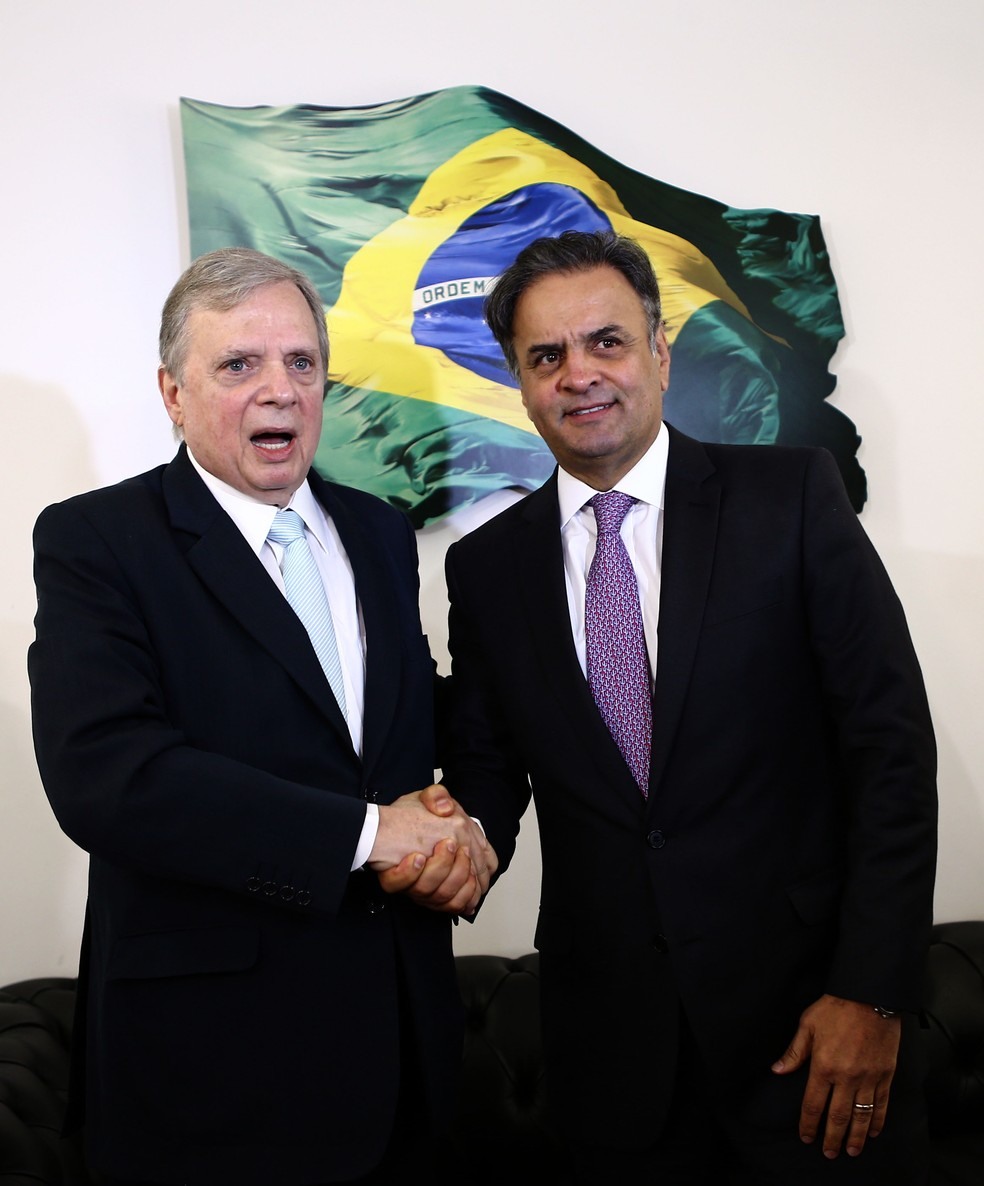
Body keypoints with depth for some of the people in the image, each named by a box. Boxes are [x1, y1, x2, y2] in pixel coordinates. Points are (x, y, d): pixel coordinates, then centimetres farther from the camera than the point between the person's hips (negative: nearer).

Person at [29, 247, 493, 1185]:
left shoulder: (379, 535, 9)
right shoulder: (93, 541, -9)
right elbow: (102, 772, -22)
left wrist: (450, 828, -9)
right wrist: (367, 832, -21)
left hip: (399, 1024, 6)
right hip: (215, 1048, -5)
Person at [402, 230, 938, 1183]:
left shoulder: (791, 496, -4)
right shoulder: (487, 567, 6)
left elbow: (889, 739, -7)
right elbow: (488, 769, 10)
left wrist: (872, 991, -12)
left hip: (804, 994, -2)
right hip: (613, 1032, 3)